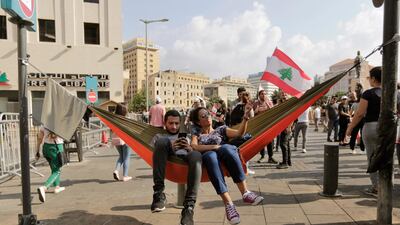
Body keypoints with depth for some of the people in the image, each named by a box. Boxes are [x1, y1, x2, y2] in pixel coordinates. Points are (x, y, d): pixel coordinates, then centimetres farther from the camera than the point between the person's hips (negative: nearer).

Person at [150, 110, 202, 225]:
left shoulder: (185, 137, 35)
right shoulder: (159, 136, 29)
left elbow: (194, 154, 22)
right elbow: (151, 154, 11)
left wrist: (190, 149, -3)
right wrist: (169, 148, -7)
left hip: (185, 159, 1)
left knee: (196, 155, -35)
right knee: (162, 142, -31)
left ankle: (189, 207, -43)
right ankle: (159, 193, -32)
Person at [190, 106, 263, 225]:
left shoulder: (221, 129, 29)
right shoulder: (196, 135, 27)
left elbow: (239, 133, 10)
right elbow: (194, 147, 2)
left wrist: (246, 117, -6)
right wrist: (214, 146, -11)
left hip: (227, 154, 1)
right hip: (208, 158, -1)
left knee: (225, 148, -35)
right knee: (211, 155, -38)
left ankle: (245, 193, -39)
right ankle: (228, 204, -46)